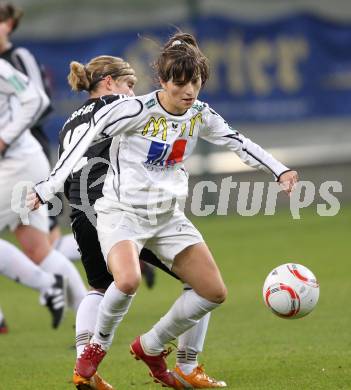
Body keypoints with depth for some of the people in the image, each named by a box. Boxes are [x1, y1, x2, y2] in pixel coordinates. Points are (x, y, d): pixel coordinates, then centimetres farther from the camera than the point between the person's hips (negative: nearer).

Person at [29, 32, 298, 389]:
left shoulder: (200, 115, 1)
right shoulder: (135, 109, -17)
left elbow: (236, 141, 15)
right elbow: (84, 138, -14)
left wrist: (279, 170, 9)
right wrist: (47, 189, -17)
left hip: (168, 215, 7)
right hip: (122, 211, -7)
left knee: (214, 292, 1)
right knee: (128, 280, -34)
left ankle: (150, 348, 19)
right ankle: (97, 345, -4)